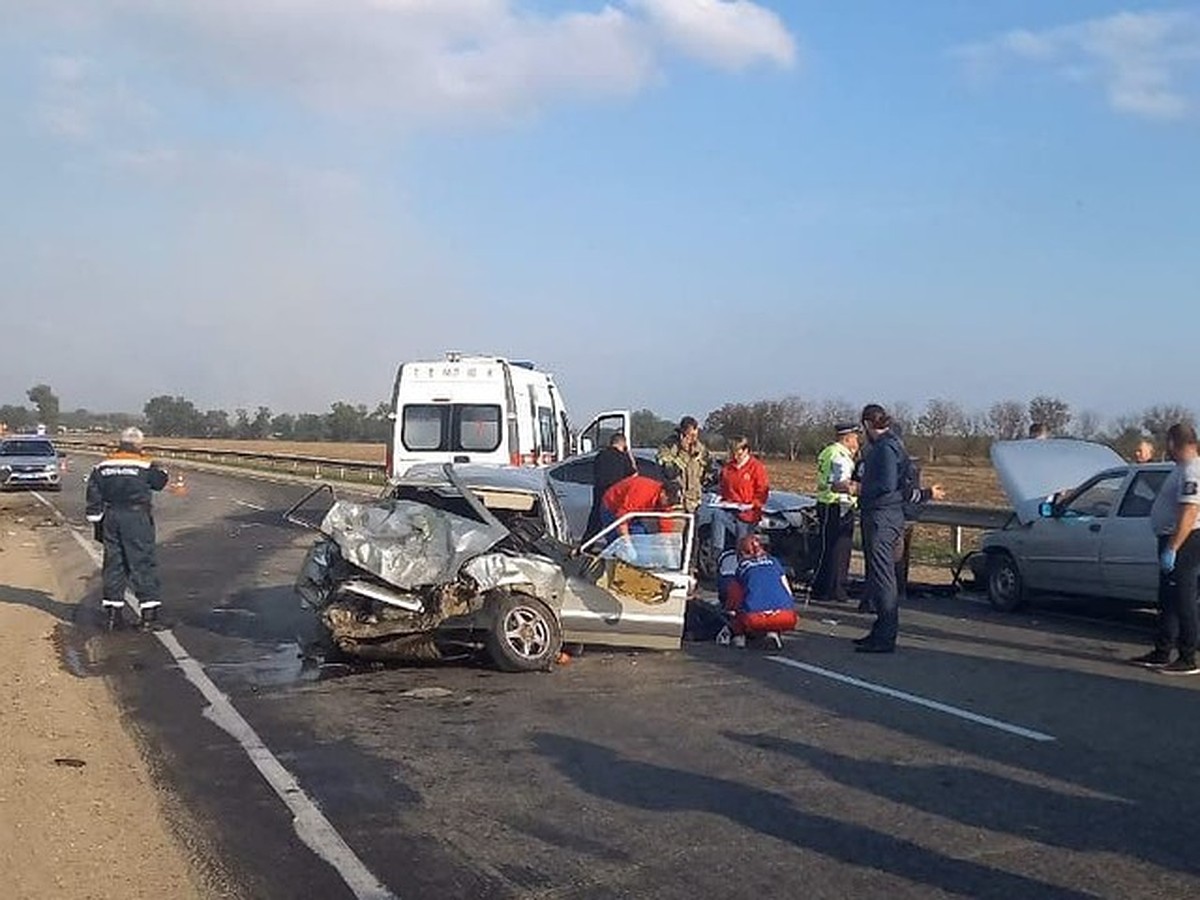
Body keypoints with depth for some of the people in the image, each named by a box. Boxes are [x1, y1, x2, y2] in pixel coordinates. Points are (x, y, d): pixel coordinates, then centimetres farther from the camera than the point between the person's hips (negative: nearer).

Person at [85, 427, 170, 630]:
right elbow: (159, 482, 7)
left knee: (113, 562, 11)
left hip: (111, 516, 4)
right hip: (136, 517, -4)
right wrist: (160, 470, 27)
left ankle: (112, 608, 12)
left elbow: (93, 493, 7)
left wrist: (96, 519, 10)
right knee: (142, 561, 0)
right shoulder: (145, 465, -5)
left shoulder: (103, 465, 7)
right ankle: (149, 607, -3)